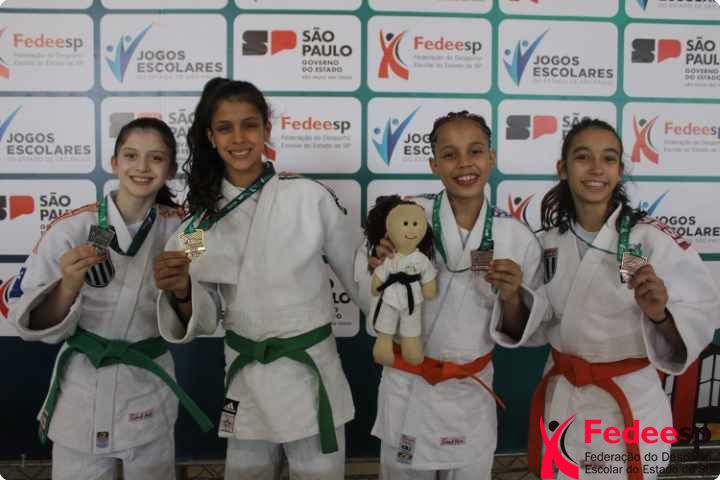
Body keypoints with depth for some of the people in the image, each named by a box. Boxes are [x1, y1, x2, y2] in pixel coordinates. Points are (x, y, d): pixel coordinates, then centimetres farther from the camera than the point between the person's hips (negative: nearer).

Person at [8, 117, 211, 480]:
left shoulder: (179, 229, -7)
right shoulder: (72, 228, -14)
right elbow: (32, 324, -14)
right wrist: (68, 287, -31)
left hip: (150, 392, 2)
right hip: (82, 396, -2)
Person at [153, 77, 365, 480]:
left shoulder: (309, 197, -12)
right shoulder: (204, 216, -1)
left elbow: (360, 274, 0)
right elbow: (206, 318, 1)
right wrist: (181, 292, -19)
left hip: (310, 373, -3)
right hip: (245, 380, 3)